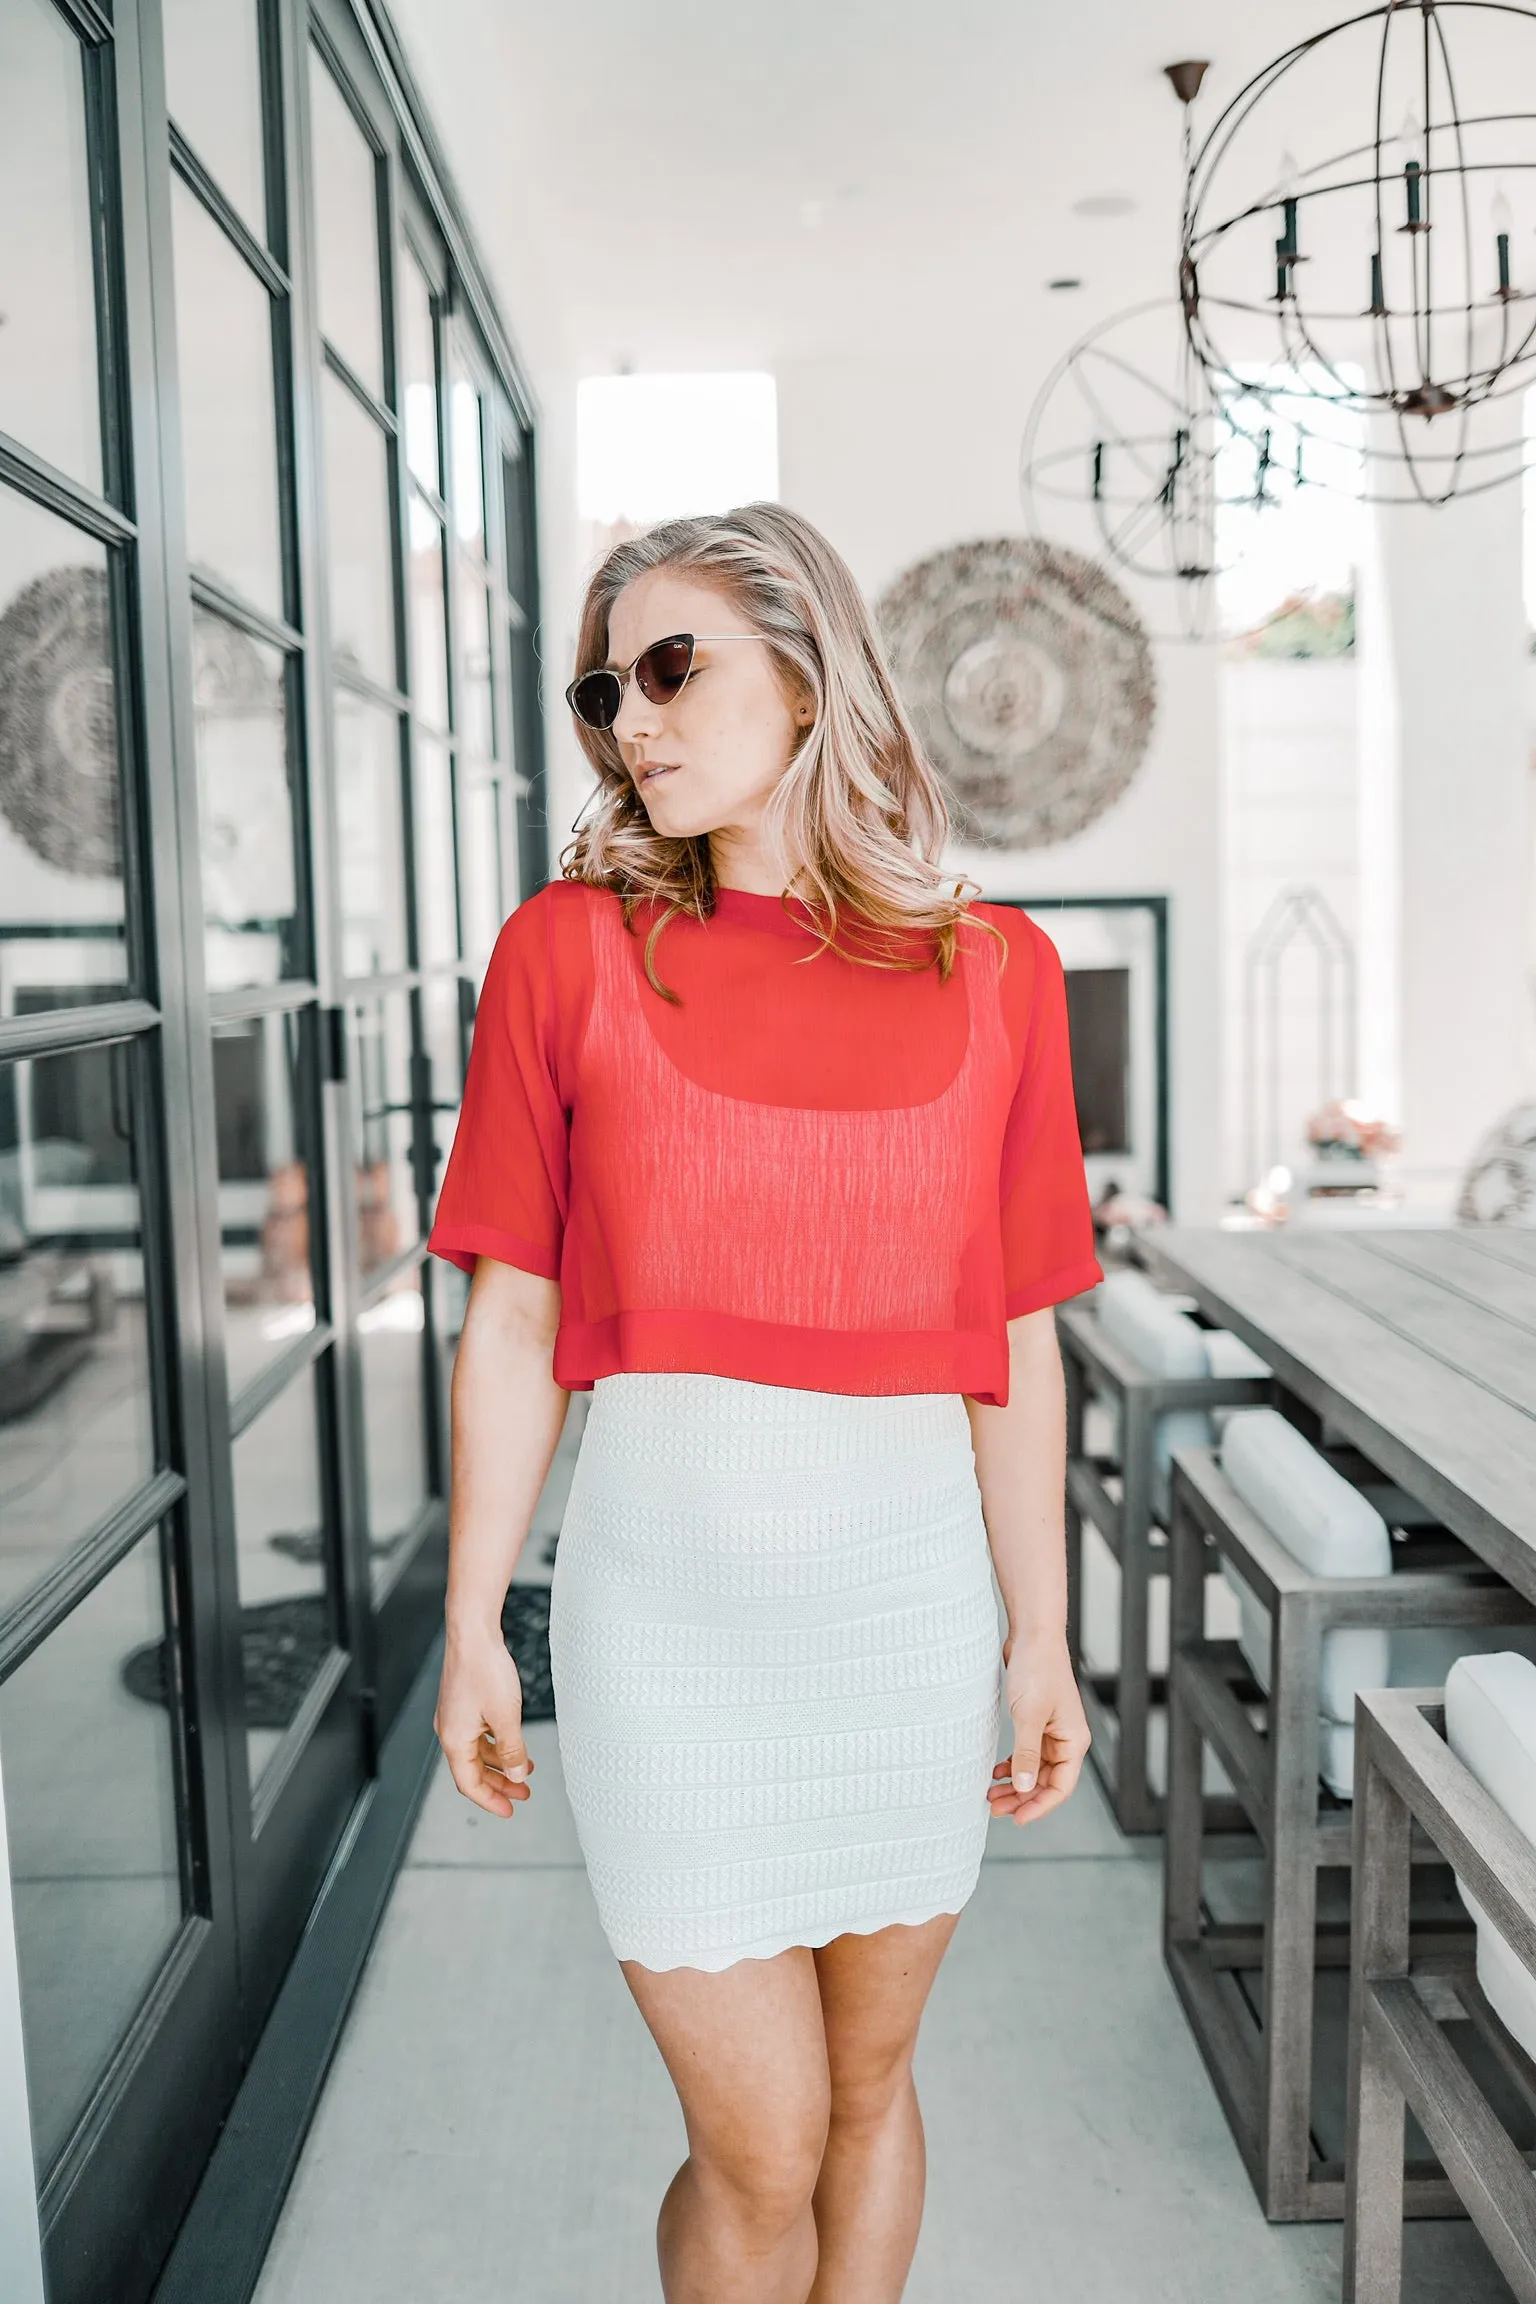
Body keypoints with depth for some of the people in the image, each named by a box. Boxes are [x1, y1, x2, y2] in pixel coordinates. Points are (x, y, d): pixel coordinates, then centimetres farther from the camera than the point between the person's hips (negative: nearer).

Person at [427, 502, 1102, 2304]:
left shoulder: (992, 972, 0)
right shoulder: (570, 950, -3)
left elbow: (1014, 1343, 3)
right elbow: (512, 1324, 0)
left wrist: (1039, 1638, 5)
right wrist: (473, 1628, 1)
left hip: (913, 1581, 2)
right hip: (668, 1592, -1)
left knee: (866, 2086, 18)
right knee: (758, 2148, 5)